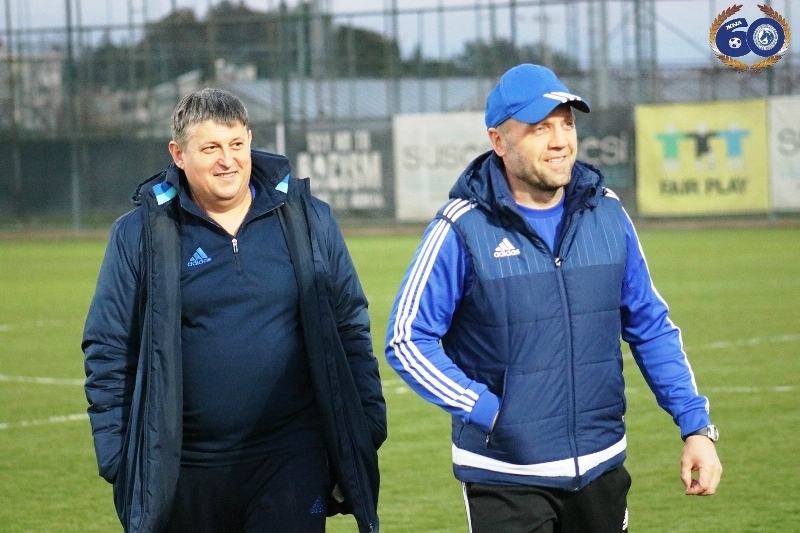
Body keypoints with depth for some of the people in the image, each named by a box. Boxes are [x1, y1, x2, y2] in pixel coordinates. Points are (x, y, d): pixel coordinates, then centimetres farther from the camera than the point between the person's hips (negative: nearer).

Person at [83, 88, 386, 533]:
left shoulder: (309, 221, 6)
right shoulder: (141, 234, 1)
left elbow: (351, 333, 10)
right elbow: (108, 351, 2)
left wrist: (365, 433, 5)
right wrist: (118, 460, -4)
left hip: (290, 466, 0)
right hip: (183, 475, 0)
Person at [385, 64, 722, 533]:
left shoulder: (607, 212, 3)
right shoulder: (463, 228, -10)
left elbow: (651, 327, 9)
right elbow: (409, 340, -7)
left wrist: (696, 427, 1)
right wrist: (486, 411, -15)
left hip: (601, 471, 4)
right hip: (506, 478, -4)